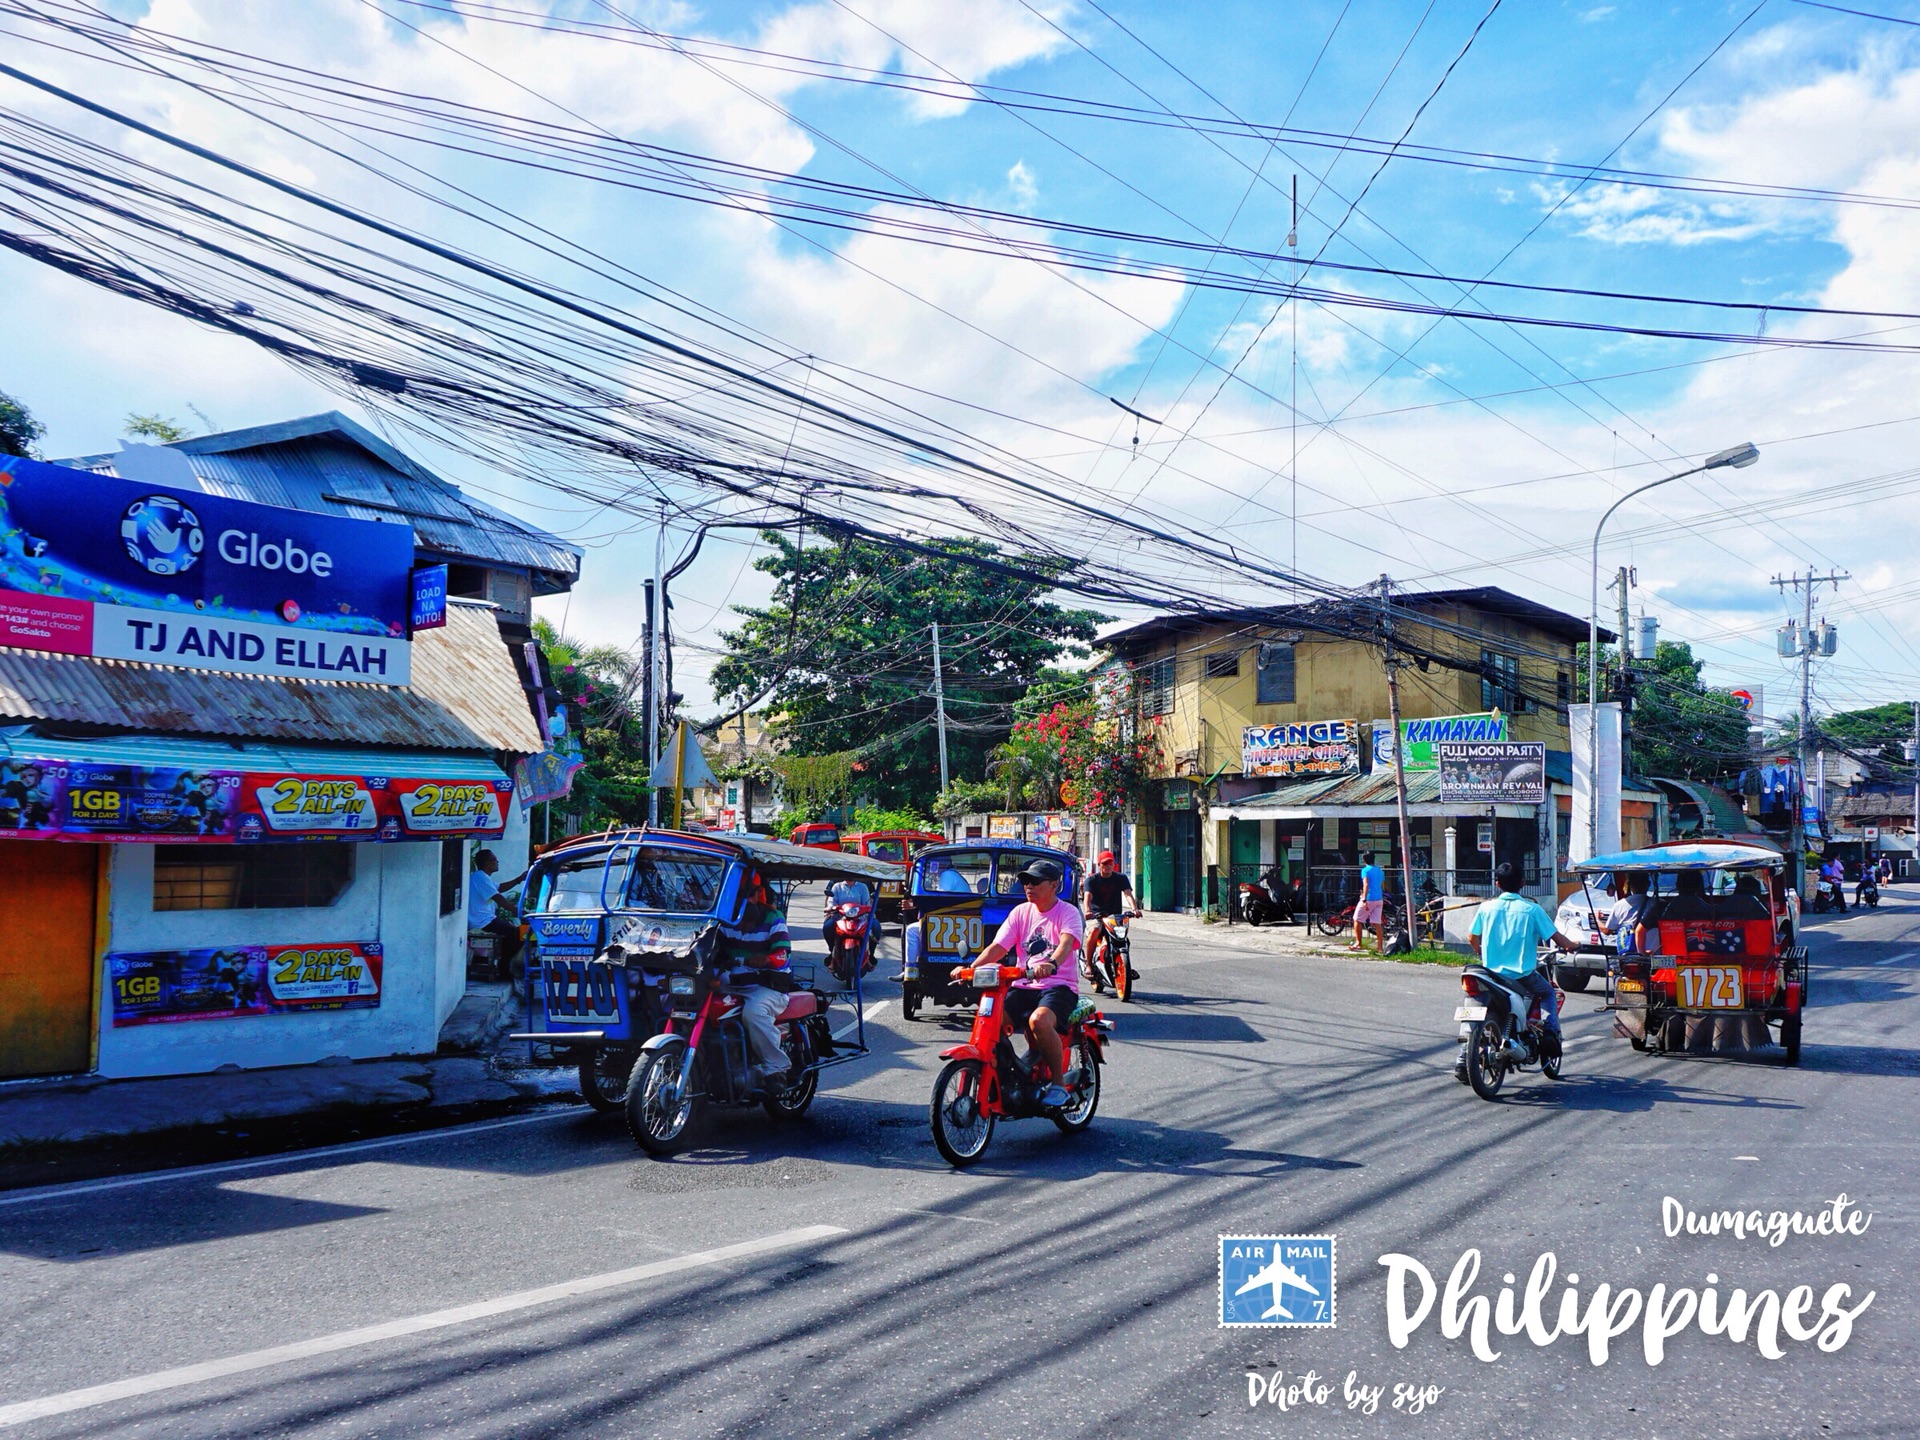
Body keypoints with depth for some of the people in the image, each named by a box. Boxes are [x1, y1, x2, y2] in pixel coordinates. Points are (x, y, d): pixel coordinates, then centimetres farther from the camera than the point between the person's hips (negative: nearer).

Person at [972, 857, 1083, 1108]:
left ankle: (1059, 1083, -17)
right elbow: (998, 947, 5)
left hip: (1059, 986, -5)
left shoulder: (1068, 912, -2)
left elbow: (1067, 942, -23)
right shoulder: (1021, 912, 13)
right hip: (1024, 985, 5)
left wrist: (1051, 964, -46)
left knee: (1039, 1020, -36)